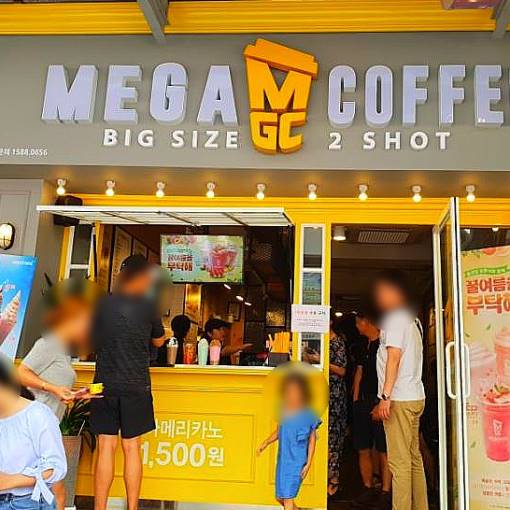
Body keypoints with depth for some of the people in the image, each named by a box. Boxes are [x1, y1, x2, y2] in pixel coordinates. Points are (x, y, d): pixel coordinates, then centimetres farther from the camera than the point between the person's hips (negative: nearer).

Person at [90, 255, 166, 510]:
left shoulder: (102, 304, -1)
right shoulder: (148, 305, -4)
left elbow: (91, 339, 11)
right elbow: (159, 341, 10)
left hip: (105, 384, 1)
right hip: (136, 386, 0)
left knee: (106, 447, 4)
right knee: (131, 447, 7)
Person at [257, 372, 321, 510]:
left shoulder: (308, 414, -11)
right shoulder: (284, 411, 1)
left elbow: (312, 439, -3)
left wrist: (308, 463, -5)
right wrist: (265, 443, 6)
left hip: (297, 462, -5)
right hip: (282, 461, 5)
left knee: (288, 497, -5)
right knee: (279, 497, 15)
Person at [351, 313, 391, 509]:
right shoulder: (364, 346, 18)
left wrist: (382, 403, -17)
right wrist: (355, 399, 14)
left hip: (380, 402, -8)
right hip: (363, 403, 8)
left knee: (383, 451, -3)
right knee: (363, 449, 9)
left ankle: (385, 493, 5)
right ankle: (368, 490, 19)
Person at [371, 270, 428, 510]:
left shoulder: (396, 318, -9)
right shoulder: (413, 320, 18)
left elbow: (394, 358, -17)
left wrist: (385, 397, -19)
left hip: (400, 400, -9)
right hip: (415, 398, 9)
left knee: (399, 461, -8)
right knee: (414, 458, 12)